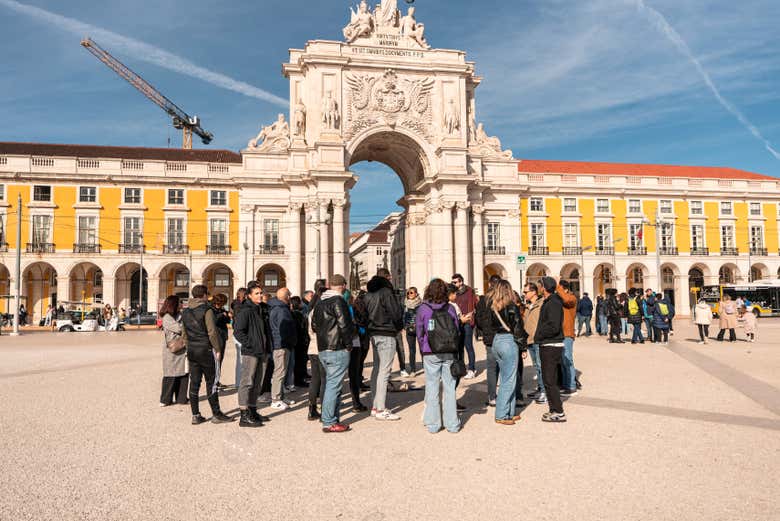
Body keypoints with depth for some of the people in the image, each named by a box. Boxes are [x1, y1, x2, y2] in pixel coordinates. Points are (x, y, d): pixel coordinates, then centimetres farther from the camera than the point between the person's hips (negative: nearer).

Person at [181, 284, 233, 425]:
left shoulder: (185, 312, 10)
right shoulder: (207, 310, -12)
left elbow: (184, 333, 13)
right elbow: (212, 332, -15)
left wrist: (189, 347, 18)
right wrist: (217, 349, -7)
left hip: (192, 351, 6)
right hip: (206, 350, -6)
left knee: (194, 383, 8)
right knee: (211, 383, 1)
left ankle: (195, 415, 12)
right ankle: (216, 414, 6)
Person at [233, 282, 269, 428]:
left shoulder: (258, 310, 17)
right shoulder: (245, 311, -13)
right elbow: (238, 332, -19)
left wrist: (265, 349, 17)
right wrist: (249, 345, -18)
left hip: (259, 352, 10)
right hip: (249, 352, -10)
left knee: (257, 383, 15)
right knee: (247, 383, -6)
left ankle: (252, 411, 26)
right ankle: (244, 417, -3)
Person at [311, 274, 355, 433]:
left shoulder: (320, 302, 14)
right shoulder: (338, 301, -13)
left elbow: (314, 325, 19)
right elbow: (344, 325, -18)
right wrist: (349, 344, -8)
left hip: (322, 350, 9)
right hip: (337, 350, -9)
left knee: (331, 383, 16)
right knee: (334, 385, -4)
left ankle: (333, 419, 21)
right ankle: (329, 423, 0)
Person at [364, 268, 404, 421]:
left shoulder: (369, 293, 12)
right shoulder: (386, 292, -12)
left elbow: (365, 314, 15)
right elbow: (396, 314, -13)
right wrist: (399, 326, 6)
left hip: (373, 334, 8)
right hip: (386, 335, -8)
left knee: (376, 369, 14)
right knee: (384, 371, -6)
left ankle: (375, 406, 20)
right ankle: (381, 410, -5)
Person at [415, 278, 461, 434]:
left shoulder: (422, 309, -5)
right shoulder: (450, 308, -1)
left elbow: (419, 332, -1)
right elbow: (457, 331, 3)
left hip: (430, 354, -1)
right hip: (449, 353, 1)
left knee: (432, 387, 7)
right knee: (449, 388, 9)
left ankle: (433, 424, 13)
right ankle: (452, 424, 14)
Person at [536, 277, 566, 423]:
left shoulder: (553, 303, -17)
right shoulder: (548, 302, 15)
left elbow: (553, 327, -25)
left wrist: (538, 335, -13)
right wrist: (538, 335, 7)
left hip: (551, 346, -10)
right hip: (547, 346, 10)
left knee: (550, 380, -6)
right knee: (548, 379, 15)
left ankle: (558, 412, 0)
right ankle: (554, 409, 24)